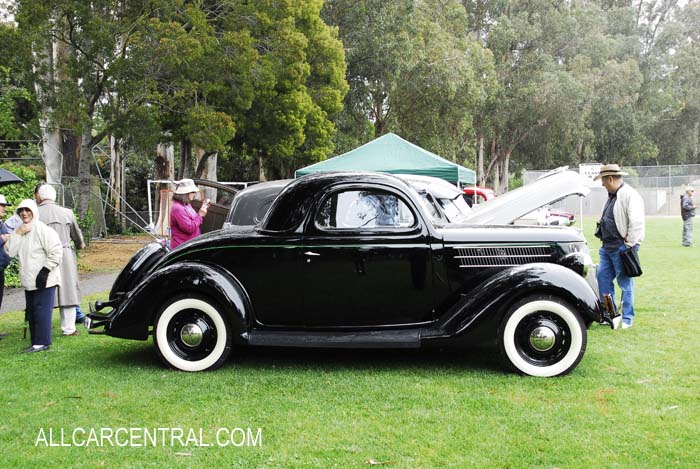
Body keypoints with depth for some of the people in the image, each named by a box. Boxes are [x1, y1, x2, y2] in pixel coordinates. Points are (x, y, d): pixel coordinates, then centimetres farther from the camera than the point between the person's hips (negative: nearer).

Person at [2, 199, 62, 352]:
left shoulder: (43, 230, -12)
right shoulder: (20, 231, 12)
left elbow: (56, 252, -16)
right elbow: (10, 252, 1)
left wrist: (45, 271, -19)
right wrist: (17, 234, -10)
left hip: (43, 281, -8)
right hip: (29, 281, 8)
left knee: (41, 311, -6)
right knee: (31, 312, 12)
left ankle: (42, 342, 0)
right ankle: (36, 342, 20)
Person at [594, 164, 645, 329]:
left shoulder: (630, 195, -15)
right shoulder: (612, 196, 16)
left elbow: (636, 222, -22)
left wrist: (629, 244, -19)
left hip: (622, 247, -10)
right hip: (608, 247, 10)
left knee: (625, 283, -1)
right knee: (603, 277, 11)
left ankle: (627, 319, 7)